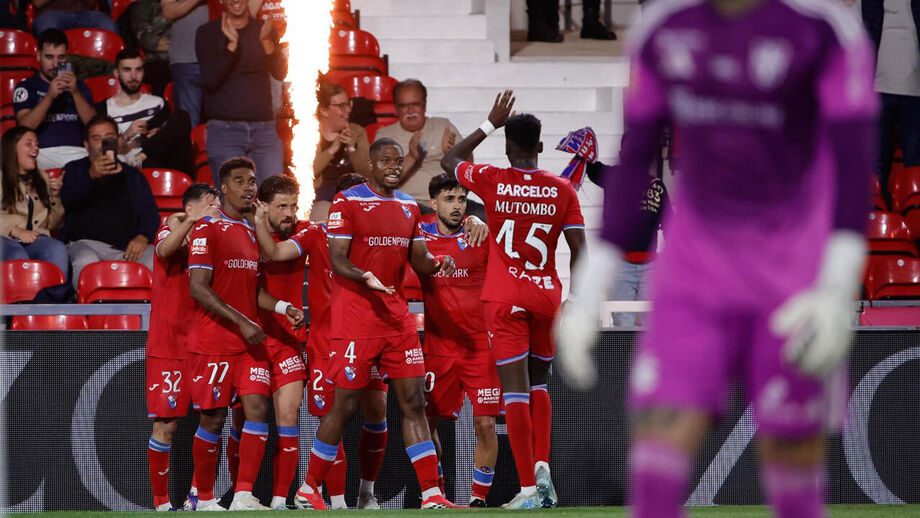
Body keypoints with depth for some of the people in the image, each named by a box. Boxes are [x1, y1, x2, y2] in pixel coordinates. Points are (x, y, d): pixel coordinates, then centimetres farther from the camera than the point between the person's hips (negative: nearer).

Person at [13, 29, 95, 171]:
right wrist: (49, 96, -17)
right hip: (42, 152, -2)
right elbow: (25, 127, -5)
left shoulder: (79, 87, 20)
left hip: (76, 152, 2)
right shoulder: (26, 87, 12)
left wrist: (75, 92, -8)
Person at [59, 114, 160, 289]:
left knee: (154, 261, -30)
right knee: (85, 263, -38)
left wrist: (143, 237, -7)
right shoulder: (74, 170, 18)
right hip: (88, 243, -2)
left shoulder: (133, 176, 26)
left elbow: (151, 214, 17)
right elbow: (66, 199, -4)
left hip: (127, 247, 2)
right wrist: (91, 176, -24)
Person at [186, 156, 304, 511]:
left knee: (257, 408, -8)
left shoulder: (253, 232, 16)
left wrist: (283, 307, 3)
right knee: (213, 419, -2)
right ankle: (205, 500, 11)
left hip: (249, 341, 6)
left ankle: (243, 496, -8)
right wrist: (241, 322, -18)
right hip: (213, 341, -6)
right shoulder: (207, 230, -7)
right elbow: (198, 288, -14)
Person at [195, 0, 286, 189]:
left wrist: (266, 42, -16)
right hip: (224, 129, -2)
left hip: (263, 126, 3)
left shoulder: (265, 29, 12)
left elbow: (280, 73, 1)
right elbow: (210, 80, -8)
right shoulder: (208, 33, 4)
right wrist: (232, 44, -17)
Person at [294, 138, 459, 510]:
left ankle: (431, 495, -2)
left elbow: (418, 262, 16)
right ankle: (308, 490, 10)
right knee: (346, 405, -3)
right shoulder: (347, 202, -6)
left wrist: (438, 263, -7)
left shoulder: (409, 207, 14)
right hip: (355, 318, -6)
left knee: (413, 402, -1)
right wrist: (365, 277, -29)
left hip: (397, 316, 6)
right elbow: (337, 260, -10)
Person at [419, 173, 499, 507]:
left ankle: (479, 498, 5)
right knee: (426, 423, 2)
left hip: (480, 345, -1)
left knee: (486, 424, -7)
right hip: (438, 347, 1)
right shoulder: (420, 236, 2)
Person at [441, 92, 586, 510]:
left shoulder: (492, 182, -4)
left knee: (515, 390, -4)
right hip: (547, 295, 3)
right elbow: (579, 251, 0)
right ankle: (542, 467, 5)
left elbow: (449, 161, 16)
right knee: (538, 384, 21)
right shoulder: (562, 190, 0)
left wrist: (491, 123, 19)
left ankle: (528, 488, -9)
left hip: (505, 299, -3)